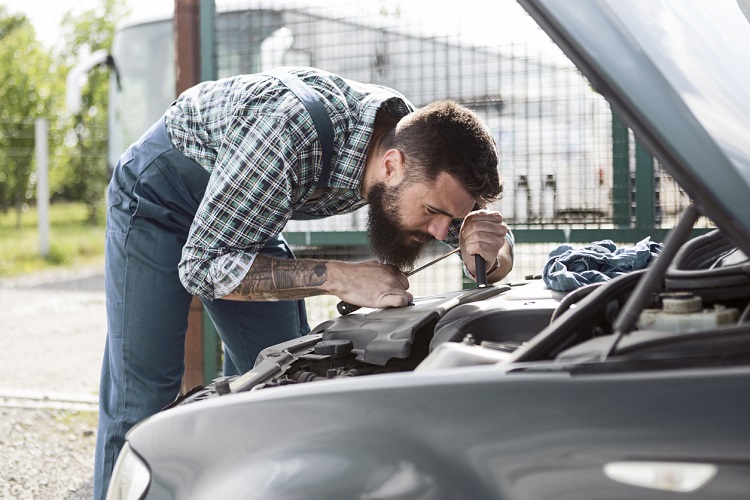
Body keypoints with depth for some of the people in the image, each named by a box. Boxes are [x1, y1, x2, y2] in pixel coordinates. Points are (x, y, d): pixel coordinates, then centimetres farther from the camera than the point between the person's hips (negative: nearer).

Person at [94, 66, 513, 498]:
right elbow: (201, 265, -33)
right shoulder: (291, 136, -42)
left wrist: (490, 251, -34)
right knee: (141, 398, -11)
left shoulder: (417, 144, -22)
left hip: (246, 213, 6)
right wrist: (340, 279, -42)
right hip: (159, 191, -6)